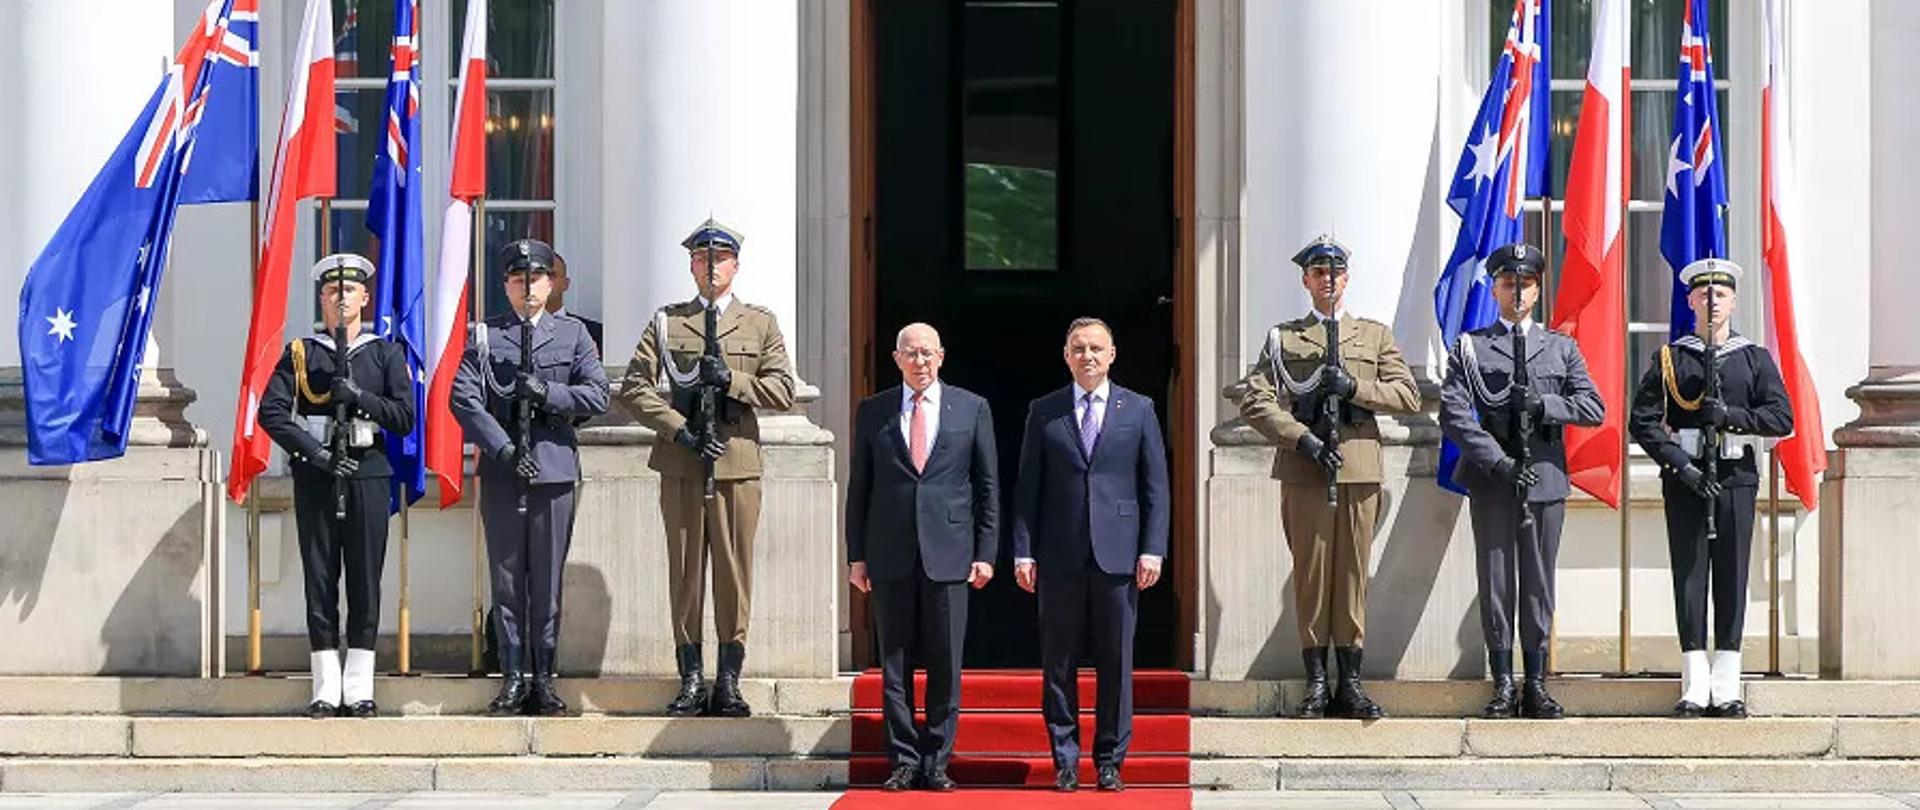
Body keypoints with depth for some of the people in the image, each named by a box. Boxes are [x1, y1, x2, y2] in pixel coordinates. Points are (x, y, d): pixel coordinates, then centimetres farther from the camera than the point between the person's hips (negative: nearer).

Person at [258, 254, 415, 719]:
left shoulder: (386, 353, 10)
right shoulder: (301, 353, 8)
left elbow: (405, 417, 1)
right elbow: (271, 412, -2)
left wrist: (359, 396, -13)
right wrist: (316, 453, -11)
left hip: (368, 475, 0)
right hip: (315, 478, 0)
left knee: (365, 581, 0)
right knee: (320, 580, 0)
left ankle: (359, 690, 6)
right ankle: (326, 690, 5)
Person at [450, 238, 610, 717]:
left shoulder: (572, 334, 10)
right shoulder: (485, 337, 7)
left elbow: (597, 395, 2)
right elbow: (463, 399, -2)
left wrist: (547, 392, -13)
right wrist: (504, 448, -12)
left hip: (554, 468, 0)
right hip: (501, 473, 0)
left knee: (547, 581, 3)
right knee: (506, 579, 3)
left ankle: (544, 681, 9)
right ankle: (513, 680, 9)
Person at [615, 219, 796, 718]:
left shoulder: (760, 324, 12)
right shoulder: (666, 322, 10)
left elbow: (783, 391, 3)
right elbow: (634, 389, 3)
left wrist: (730, 380, -11)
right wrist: (680, 430, -8)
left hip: (738, 460, 0)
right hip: (680, 464, 0)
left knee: (734, 570, 0)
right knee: (685, 569, 1)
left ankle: (729, 683, 5)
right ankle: (691, 681, 6)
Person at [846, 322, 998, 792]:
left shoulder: (972, 409, 7)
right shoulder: (872, 412, 8)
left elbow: (987, 486, 7)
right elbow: (858, 487, 9)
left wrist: (985, 553, 0)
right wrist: (856, 555, 3)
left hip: (948, 554, -1)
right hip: (890, 555, 1)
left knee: (945, 665, 1)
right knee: (894, 664, 3)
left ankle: (936, 763, 8)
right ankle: (903, 761, 10)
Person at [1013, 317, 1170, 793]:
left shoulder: (1138, 410, 8)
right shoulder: (1044, 413, 8)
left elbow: (1156, 487, 6)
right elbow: (1027, 488, 7)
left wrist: (1152, 549, -3)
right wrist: (1023, 551, -1)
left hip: (1118, 556, 0)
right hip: (1060, 557, 0)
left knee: (1116, 663, 2)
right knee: (1058, 664, 3)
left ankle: (1110, 762, 10)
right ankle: (1066, 762, 10)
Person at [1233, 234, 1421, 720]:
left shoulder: (1375, 335, 16)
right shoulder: (1282, 338, 12)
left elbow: (1409, 396, 7)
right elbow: (1254, 401, 2)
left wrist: (1354, 387, -8)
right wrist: (1303, 440, -10)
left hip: (1360, 470, 1)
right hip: (1304, 473, -1)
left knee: (1353, 573, 1)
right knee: (1311, 572, -1)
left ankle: (1350, 683, 5)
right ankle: (1317, 683, 4)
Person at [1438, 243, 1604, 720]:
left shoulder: (1561, 348, 13)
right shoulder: (1470, 347, 6)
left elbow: (1593, 408, 5)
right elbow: (1453, 414, -4)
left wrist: (1543, 405, -11)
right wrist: (1497, 460, -14)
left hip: (1545, 480, 2)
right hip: (1492, 482, -2)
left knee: (1539, 582, 4)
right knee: (1496, 582, 0)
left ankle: (1537, 686, 9)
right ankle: (1503, 687, 6)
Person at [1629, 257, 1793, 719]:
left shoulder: (1755, 359, 10)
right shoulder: (1669, 359, 8)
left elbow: (1782, 419, 1)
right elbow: (1641, 421, 1)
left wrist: (1730, 415, -13)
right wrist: (1679, 463, -11)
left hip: (1736, 477, 1)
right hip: (1684, 478, -1)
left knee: (1732, 577, 0)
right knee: (1689, 577, -2)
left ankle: (1726, 689, 4)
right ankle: (1695, 687, 1)